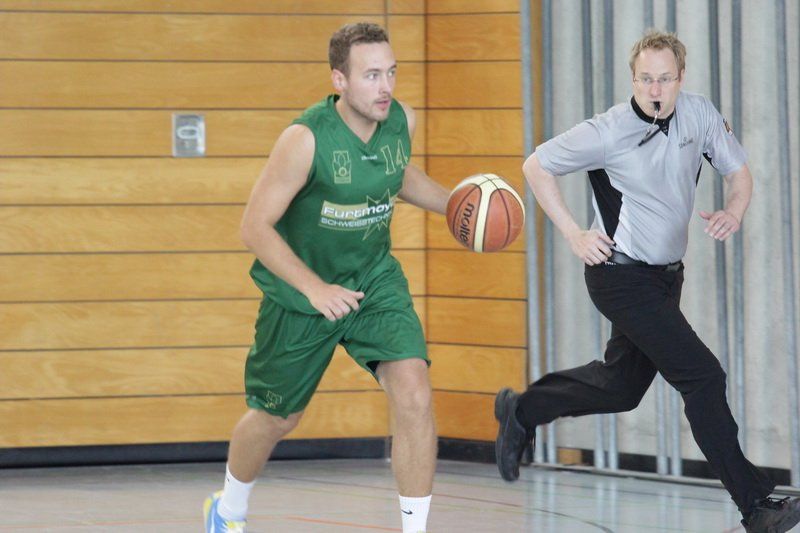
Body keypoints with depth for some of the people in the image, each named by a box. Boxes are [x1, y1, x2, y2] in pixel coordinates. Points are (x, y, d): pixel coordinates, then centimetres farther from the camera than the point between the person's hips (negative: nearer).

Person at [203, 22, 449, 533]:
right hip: (300, 292, -3)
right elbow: (255, 226, -25)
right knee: (277, 418, 15)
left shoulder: (402, 121, -10)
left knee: (414, 394, -19)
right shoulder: (306, 139, -28)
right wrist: (314, 288, -35)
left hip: (375, 280, 3)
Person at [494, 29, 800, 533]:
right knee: (703, 376, -15)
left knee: (622, 386, 20)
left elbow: (739, 171, 9)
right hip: (622, 278, -7)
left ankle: (522, 411, 42)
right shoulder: (608, 133, -17)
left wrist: (733, 212, -13)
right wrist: (574, 235, -10)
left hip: (665, 276, 7)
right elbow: (537, 167, -5)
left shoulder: (700, 114, -3)